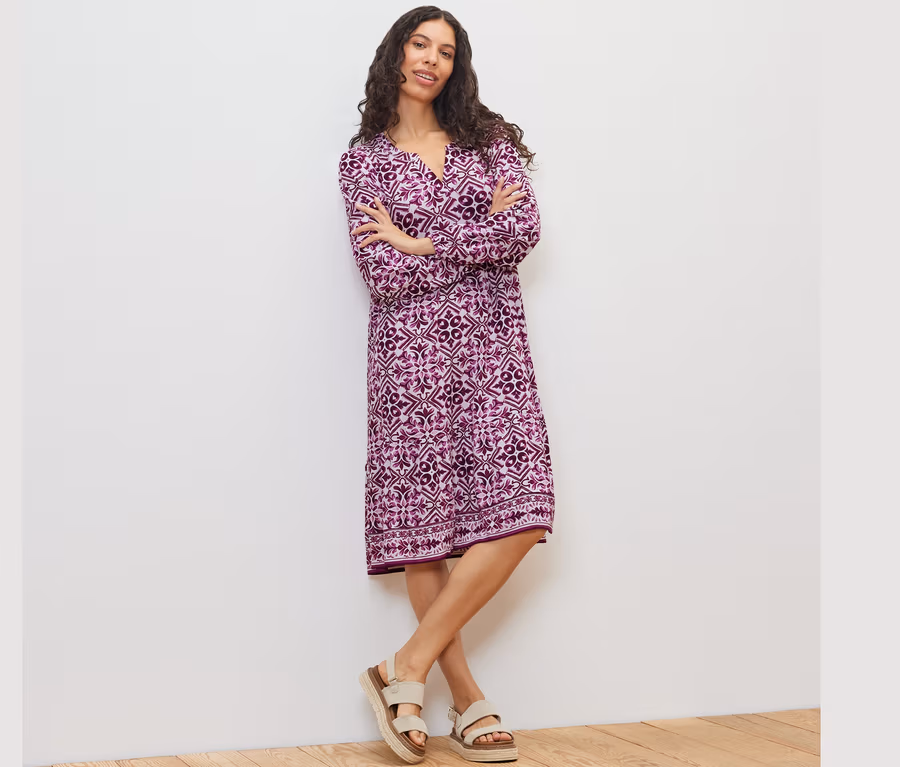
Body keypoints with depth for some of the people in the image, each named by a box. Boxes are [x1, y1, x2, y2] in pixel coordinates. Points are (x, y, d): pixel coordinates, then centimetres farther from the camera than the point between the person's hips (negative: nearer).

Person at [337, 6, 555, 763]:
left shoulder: (488, 138, 14)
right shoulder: (364, 160, 8)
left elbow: (526, 230, -3)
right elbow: (384, 275, -5)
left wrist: (422, 242, -5)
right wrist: (480, 236, -2)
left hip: (492, 346, 2)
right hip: (412, 350, -2)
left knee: (519, 516, -11)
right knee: (422, 529, -5)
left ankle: (407, 667, -3)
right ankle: (469, 702, 4)